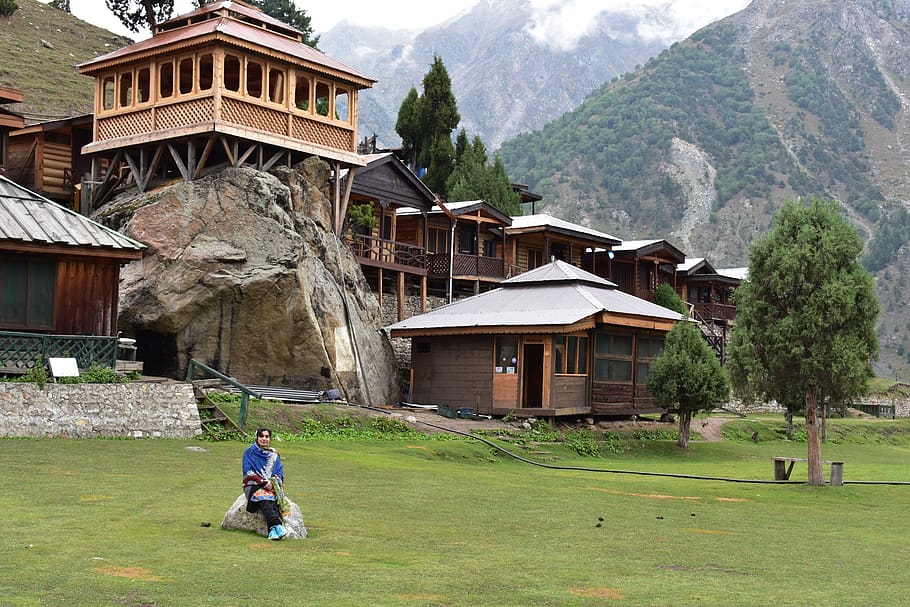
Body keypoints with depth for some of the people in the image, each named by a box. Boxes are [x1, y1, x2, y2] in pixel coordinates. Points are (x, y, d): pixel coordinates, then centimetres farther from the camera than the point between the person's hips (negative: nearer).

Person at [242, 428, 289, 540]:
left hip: (272, 486, 2)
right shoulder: (250, 452, 8)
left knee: (273, 497, -33)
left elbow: (279, 473, 11)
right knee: (264, 499, -35)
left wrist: (272, 482, -11)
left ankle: (273, 531, -51)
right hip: (253, 485, -2)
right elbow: (248, 472, -2)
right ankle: (277, 526, -54)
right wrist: (262, 481, -16)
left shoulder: (274, 455, 18)